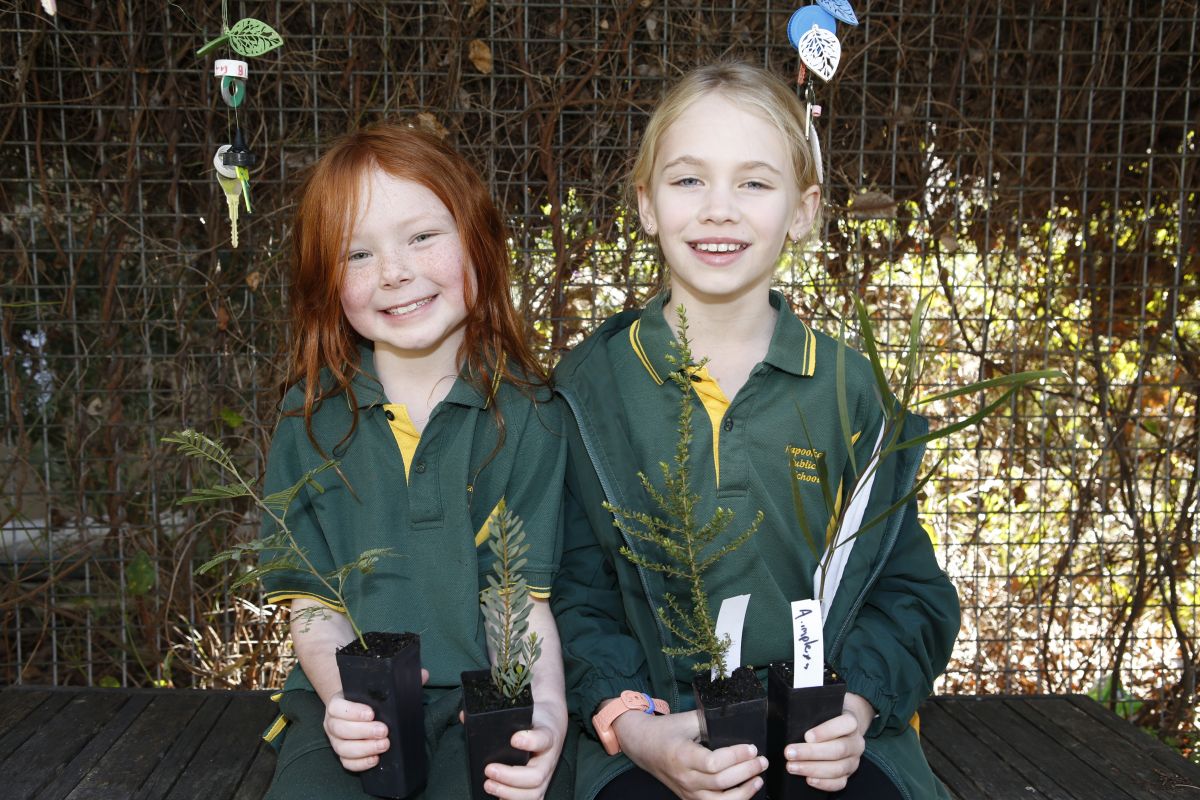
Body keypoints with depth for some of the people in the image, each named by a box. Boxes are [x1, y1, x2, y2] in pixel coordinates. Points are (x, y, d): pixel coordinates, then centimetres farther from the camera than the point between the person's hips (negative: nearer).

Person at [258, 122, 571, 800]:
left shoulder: (526, 413, -1)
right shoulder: (313, 414, 4)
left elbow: (524, 598, -4)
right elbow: (313, 601, 4)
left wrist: (545, 712, -24)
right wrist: (343, 697, -16)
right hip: (355, 706, 1)